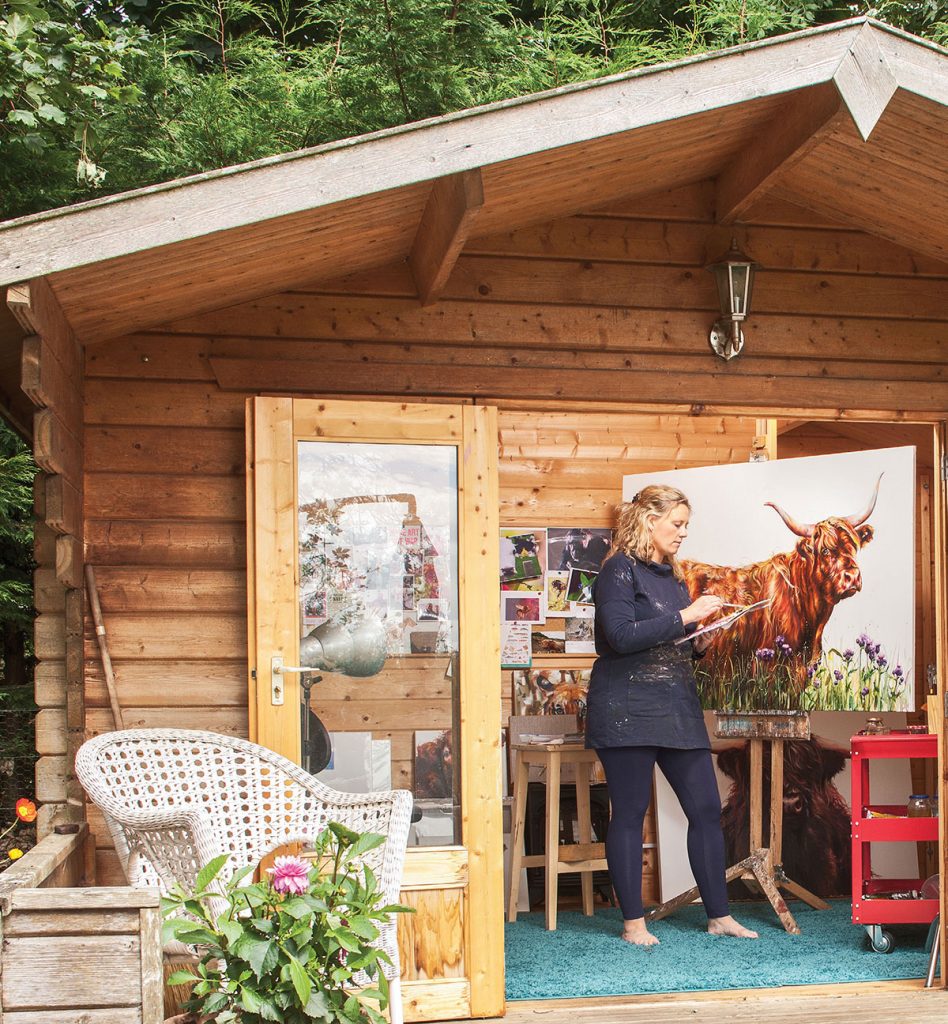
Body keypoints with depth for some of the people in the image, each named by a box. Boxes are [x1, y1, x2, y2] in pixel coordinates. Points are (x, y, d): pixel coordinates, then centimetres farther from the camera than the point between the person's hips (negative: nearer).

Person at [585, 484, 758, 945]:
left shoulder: (672, 576, 18)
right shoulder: (619, 570, -6)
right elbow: (622, 636, -20)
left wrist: (700, 642, 6)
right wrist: (686, 616, -18)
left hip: (677, 708, 8)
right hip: (627, 711, -8)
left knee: (706, 808, 4)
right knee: (630, 814, -1)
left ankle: (719, 916, 13)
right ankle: (633, 922, 9)